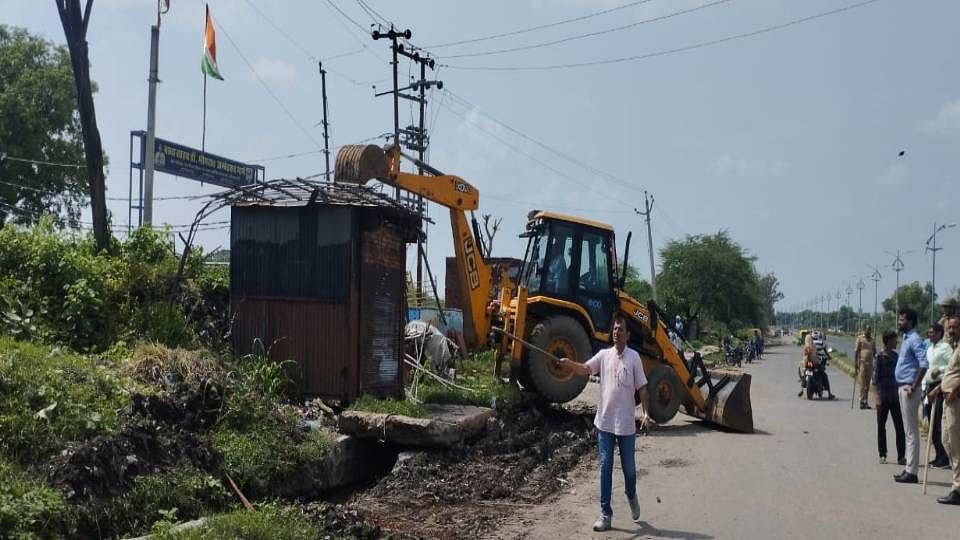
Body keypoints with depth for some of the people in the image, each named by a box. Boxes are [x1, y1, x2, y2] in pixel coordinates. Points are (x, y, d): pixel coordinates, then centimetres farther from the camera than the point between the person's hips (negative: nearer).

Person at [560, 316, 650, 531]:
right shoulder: (604, 355, 3)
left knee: (629, 467, 12)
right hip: (605, 422, 2)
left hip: (626, 424, -2)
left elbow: (642, 387, -2)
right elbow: (584, 370, -8)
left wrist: (646, 413, -11)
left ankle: (631, 496, 42)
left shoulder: (634, 357, -3)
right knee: (605, 468, 3)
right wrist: (568, 363, -26)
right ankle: (606, 513, 9)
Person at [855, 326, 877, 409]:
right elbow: (856, 351, -2)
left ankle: (866, 402, 11)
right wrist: (856, 363, -8)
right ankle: (862, 402, -8)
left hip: (870, 364, 5)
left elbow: (874, 352, 21)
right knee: (862, 384, -7)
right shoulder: (860, 339, 1)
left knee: (868, 384, 7)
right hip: (862, 363, -5)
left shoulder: (872, 340, 15)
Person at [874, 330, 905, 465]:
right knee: (881, 426, 6)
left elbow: (899, 374, 14)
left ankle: (901, 457, 4)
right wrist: (878, 397, -13)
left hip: (895, 396, 4)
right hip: (883, 397, -4)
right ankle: (882, 455, 16)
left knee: (899, 426, 0)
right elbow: (876, 378, -8)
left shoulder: (896, 356, 8)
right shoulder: (879, 357, -6)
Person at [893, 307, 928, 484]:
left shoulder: (914, 340, -14)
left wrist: (914, 386, -23)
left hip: (909, 388, -10)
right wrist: (903, 387, 16)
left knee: (911, 431, -6)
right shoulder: (906, 339, 16)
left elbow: (924, 364, -25)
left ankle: (911, 472, -2)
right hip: (903, 388, 10)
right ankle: (909, 468, 20)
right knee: (908, 430, 14)